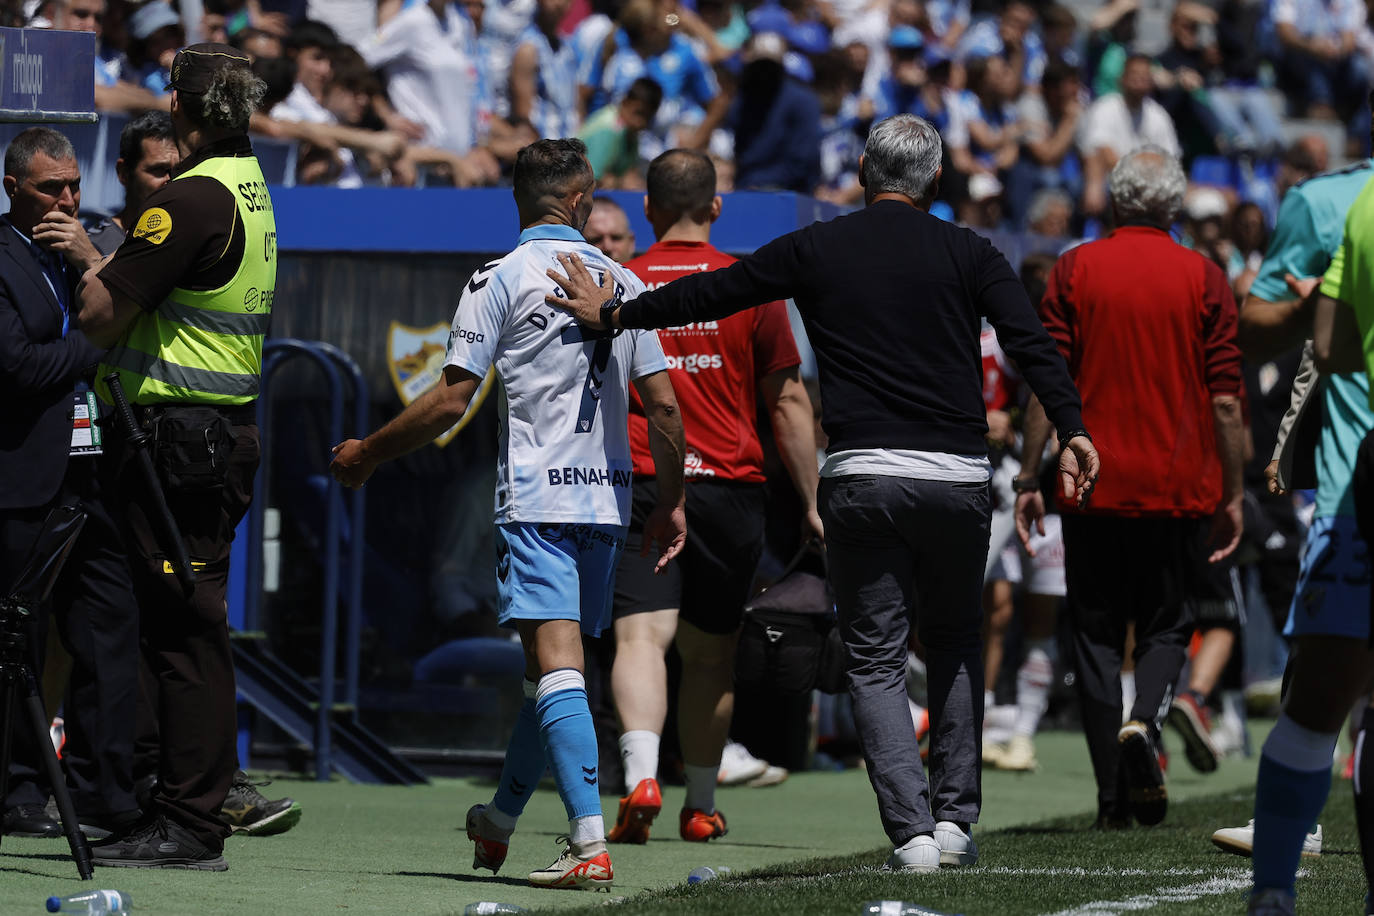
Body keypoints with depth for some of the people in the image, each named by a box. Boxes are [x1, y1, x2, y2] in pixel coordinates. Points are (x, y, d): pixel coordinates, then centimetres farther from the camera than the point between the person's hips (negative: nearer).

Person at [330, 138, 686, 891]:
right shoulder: (623, 283, 9)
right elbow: (663, 408, 7)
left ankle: (590, 844, -23)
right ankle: (498, 822, 30)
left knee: (556, 665, -12)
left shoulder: (499, 280, -4)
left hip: (536, 499, -5)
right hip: (606, 496, 5)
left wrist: (367, 454, 5)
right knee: (547, 665, 16)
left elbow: (450, 401, -8)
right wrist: (673, 503, 19)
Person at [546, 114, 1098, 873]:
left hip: (859, 480, -1)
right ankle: (955, 818, 14)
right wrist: (1072, 431, -11)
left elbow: (708, 295, 11)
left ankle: (911, 831, -7)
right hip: (955, 477, 1)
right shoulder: (967, 253, 5)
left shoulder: (816, 249, 6)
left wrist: (610, 314, 23)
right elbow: (1030, 343, -8)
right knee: (955, 644, 19)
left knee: (876, 660, 5)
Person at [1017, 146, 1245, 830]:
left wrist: (1029, 478, 2)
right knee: (1168, 622, 13)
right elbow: (1225, 400, -3)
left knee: (1096, 634, 7)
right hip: (1179, 488, 0)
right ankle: (1144, 722, -16)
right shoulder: (1204, 278, -1)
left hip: (1092, 485, 0)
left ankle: (1113, 798, 3)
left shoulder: (1075, 269, 0)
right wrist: (1232, 494, 4)